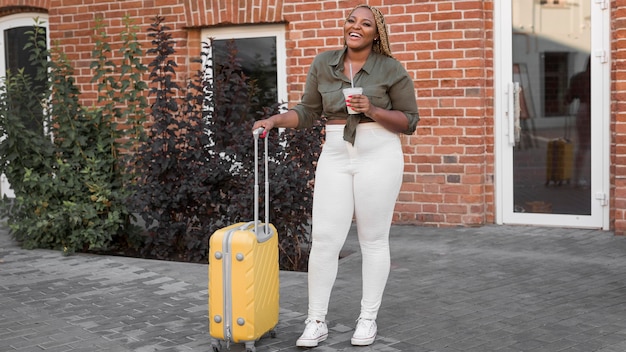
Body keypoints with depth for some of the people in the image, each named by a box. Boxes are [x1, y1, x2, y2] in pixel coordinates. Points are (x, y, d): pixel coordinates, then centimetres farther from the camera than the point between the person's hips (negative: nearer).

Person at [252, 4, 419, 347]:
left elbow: (409, 121, -2)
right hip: (335, 156, 3)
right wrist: (274, 120, -7)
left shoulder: (391, 69, -4)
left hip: (379, 156, -2)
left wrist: (372, 110, -17)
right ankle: (316, 321, 6)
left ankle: (368, 318, 17)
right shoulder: (323, 64, 5)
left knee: (373, 239, 5)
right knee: (324, 239, -3)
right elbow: (307, 112, 10)